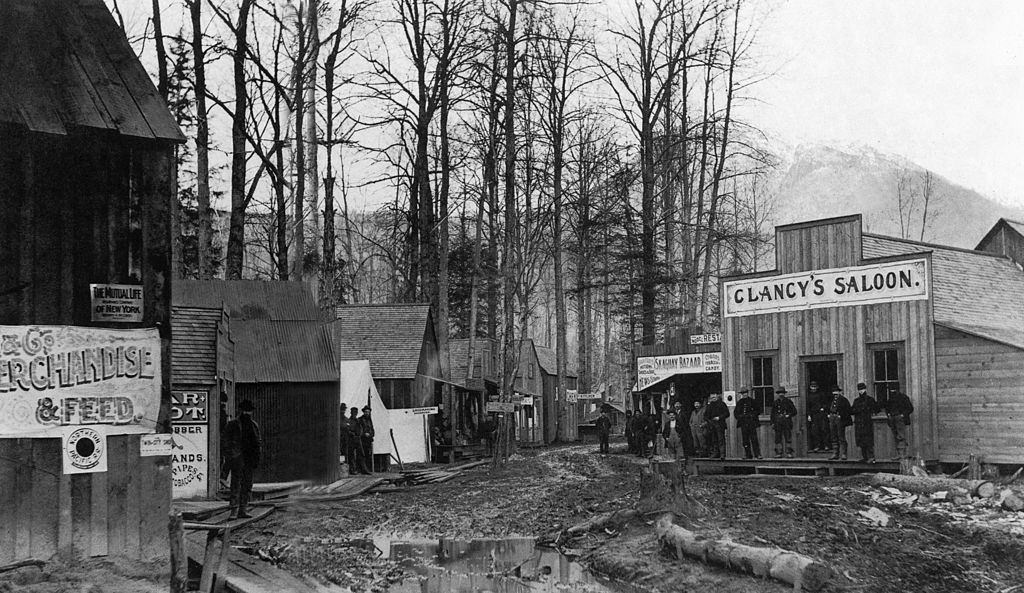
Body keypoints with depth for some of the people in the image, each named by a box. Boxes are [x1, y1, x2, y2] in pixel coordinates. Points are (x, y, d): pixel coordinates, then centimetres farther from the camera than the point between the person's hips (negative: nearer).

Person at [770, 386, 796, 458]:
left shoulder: (788, 401, 6)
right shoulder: (775, 403, 12)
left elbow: (794, 411, 8)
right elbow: (772, 414, 15)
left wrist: (788, 415, -7)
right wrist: (772, 423, 7)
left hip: (787, 422, -2)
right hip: (778, 422, 2)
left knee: (788, 438, -5)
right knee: (778, 438, -1)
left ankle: (789, 452, -3)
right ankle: (779, 453, 2)